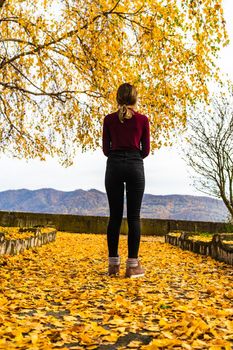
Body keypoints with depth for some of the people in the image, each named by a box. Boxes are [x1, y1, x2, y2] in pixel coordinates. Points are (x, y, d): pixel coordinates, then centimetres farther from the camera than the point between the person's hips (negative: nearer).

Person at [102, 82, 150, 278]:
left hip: (114, 166, 2)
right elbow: (146, 150, 6)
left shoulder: (109, 119, 7)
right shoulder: (143, 119, 4)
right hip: (135, 166, -1)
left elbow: (106, 149, 8)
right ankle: (133, 265, 4)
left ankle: (113, 264, 10)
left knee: (115, 216, 6)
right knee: (134, 216, 2)